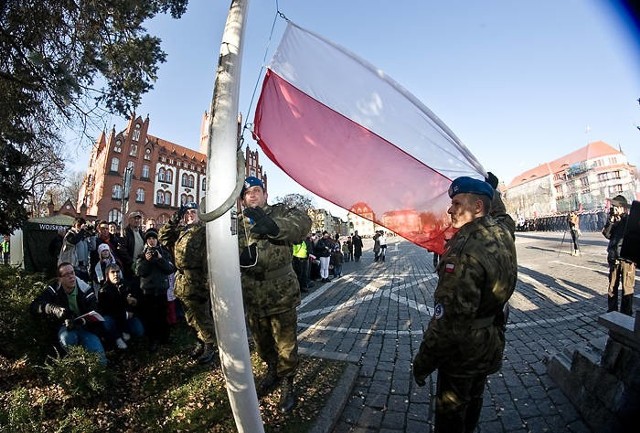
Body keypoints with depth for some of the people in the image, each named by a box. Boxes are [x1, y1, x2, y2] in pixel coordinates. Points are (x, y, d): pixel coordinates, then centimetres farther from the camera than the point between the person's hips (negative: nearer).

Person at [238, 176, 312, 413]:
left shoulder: (280, 212, -4)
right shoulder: (238, 223, 7)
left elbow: (303, 221, -25)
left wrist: (273, 226, -41)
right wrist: (243, 256, -25)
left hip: (282, 293, -4)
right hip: (252, 296, 4)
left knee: (286, 344, 9)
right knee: (261, 342, 23)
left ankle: (287, 383, 36)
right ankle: (272, 371, 51)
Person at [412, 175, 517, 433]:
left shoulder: (464, 252, -34)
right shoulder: (503, 231, -10)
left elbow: (448, 321, -33)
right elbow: (500, 211, 18)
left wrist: (423, 362, -20)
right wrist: (492, 188, 34)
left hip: (462, 353, -8)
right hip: (491, 342, 8)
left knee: (450, 412, 16)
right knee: (474, 398, 30)